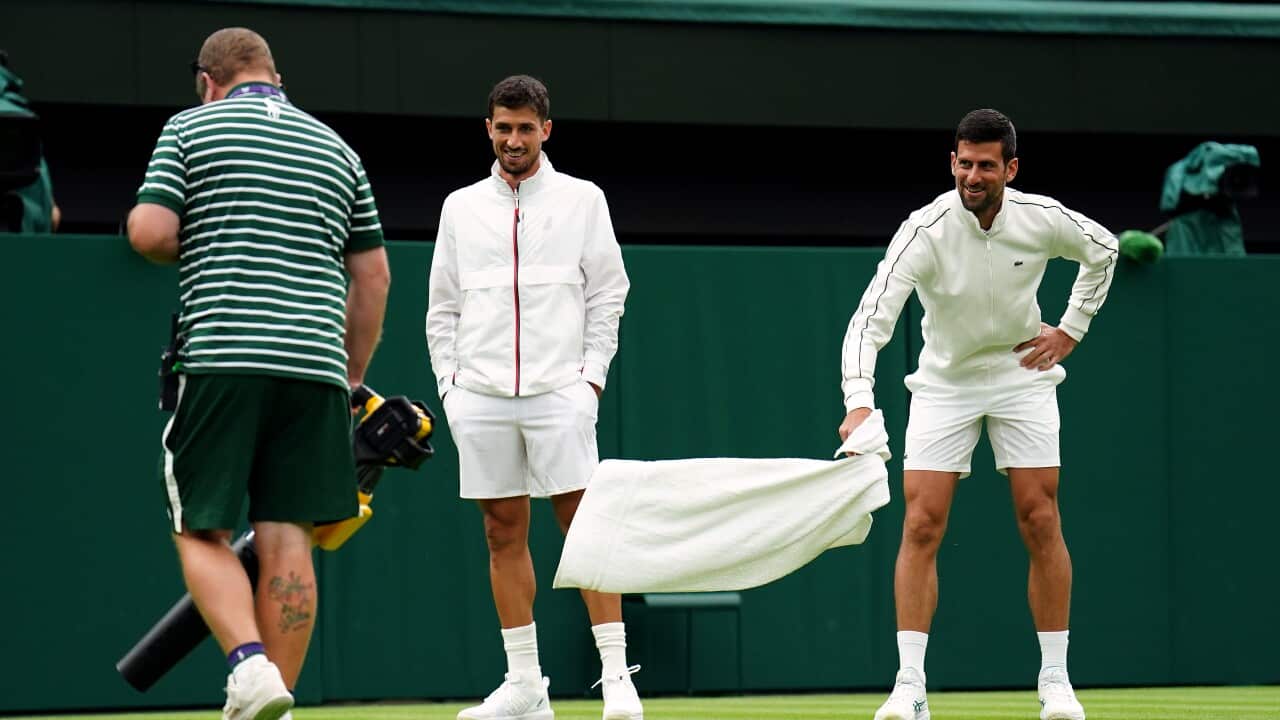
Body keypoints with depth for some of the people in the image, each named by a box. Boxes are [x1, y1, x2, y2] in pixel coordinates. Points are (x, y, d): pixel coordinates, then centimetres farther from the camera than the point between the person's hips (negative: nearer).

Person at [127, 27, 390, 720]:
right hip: (315, 364, 3)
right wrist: (352, 376, 23)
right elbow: (373, 276, 17)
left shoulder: (190, 128, 6)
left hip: (221, 357, -3)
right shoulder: (336, 148, 18)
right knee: (287, 540, 4)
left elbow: (149, 231, -6)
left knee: (202, 532, 4)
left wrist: (196, 248, 17)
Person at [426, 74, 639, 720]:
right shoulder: (461, 207, 13)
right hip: (480, 398, 3)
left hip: (559, 393, -3)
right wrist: (449, 381, 5)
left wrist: (592, 373, -2)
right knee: (504, 534, 3)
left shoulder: (582, 200, 7)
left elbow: (607, 292, 6)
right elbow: (442, 308, 15)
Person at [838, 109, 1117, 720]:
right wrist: (858, 402, -46)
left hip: (1022, 373, 1)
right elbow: (871, 319, -32)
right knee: (922, 525, -10)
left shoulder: (1043, 219, -15)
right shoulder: (925, 230, -23)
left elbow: (1102, 250, 9)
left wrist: (1072, 329, 2)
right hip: (943, 384, -1)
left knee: (1040, 521, -4)